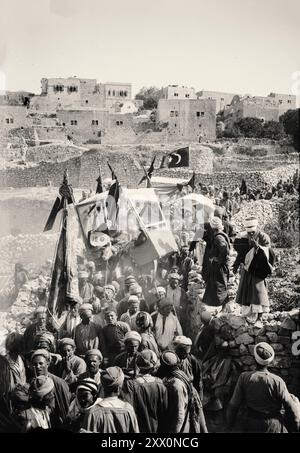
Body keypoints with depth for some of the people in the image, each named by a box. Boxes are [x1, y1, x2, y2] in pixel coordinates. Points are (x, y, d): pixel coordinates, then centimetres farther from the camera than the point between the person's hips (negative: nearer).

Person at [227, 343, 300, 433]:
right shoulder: (277, 381, -17)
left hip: (250, 426, 2)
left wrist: (230, 423, 9)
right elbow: (290, 405, -9)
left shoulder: (244, 377, -12)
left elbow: (233, 404, -7)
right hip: (272, 426, -2)